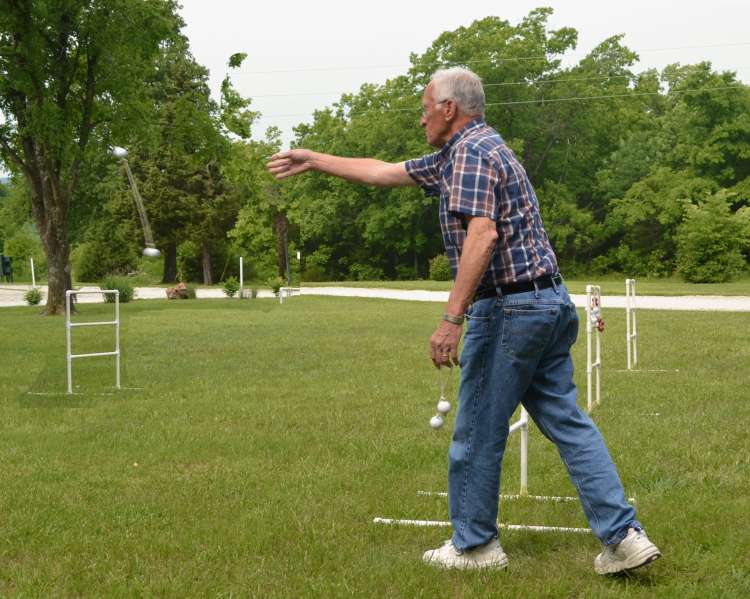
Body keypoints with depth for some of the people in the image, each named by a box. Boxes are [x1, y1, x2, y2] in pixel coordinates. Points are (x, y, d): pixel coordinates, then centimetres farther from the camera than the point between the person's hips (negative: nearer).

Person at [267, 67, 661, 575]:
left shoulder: (471, 152, -11)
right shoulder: (457, 156, 20)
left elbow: (483, 235, -25)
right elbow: (383, 171, 29)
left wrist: (452, 318, -28)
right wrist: (314, 161, 33)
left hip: (508, 309, -10)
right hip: (551, 304, 10)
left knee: (478, 433, 4)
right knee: (567, 422, 7)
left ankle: (474, 544, 17)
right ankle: (623, 536, 2)